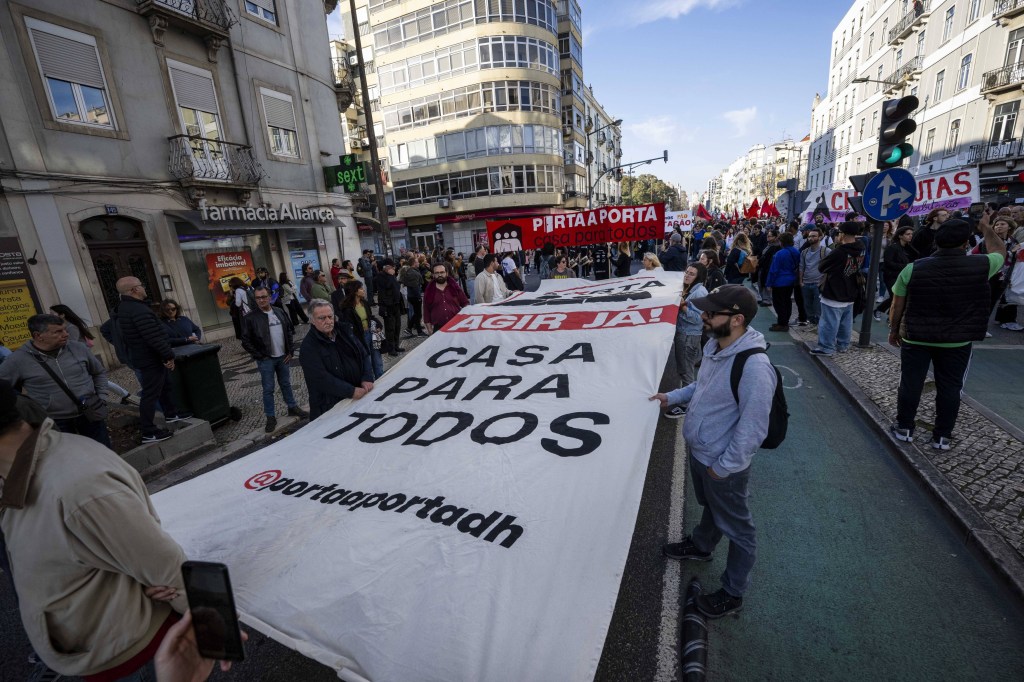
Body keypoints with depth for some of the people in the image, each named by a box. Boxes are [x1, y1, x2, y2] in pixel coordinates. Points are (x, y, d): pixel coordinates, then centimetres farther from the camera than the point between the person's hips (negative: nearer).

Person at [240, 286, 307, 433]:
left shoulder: (279, 312, 4)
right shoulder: (251, 318, -8)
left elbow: (288, 331, 11)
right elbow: (246, 341, -6)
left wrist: (290, 351, 6)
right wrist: (260, 356, -9)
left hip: (283, 357, 4)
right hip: (266, 360, -4)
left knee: (286, 384, 16)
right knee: (268, 389, 3)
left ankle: (292, 408, 30)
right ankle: (270, 417, 12)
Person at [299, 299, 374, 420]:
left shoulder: (344, 331, 5)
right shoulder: (308, 347, -12)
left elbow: (364, 355, 6)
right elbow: (321, 378, -20)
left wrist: (367, 379, -9)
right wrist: (351, 391, -23)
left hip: (360, 393, 5)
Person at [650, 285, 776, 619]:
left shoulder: (754, 367, -33)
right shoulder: (713, 345, -6)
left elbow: (752, 431, -27)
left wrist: (722, 467, -18)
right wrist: (673, 396, 4)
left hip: (724, 466, -8)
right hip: (698, 452, 8)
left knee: (736, 528, 17)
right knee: (710, 507, 33)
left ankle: (733, 593, 39)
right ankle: (700, 545, 59)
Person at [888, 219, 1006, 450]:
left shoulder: (913, 268, -11)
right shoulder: (981, 265, -9)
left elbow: (897, 305, -4)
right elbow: (1000, 251, 16)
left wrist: (894, 330, 10)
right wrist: (986, 226, 29)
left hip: (916, 338, -1)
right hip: (957, 342, 1)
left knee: (910, 383, 10)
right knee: (950, 388, 11)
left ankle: (904, 428, 22)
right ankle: (942, 436, 21)